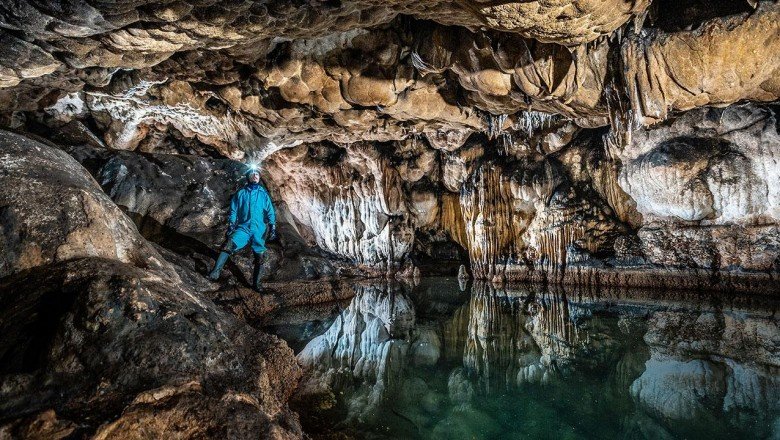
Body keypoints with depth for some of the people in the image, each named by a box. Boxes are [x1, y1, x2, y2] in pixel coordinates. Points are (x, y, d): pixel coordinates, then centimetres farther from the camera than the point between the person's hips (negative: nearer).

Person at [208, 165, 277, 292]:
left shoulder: (263, 194, 11)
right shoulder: (240, 193, 11)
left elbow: (270, 212, 8)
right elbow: (233, 211, 8)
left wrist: (272, 227, -3)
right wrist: (231, 226, -3)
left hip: (259, 230, 1)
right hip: (243, 227, -1)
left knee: (259, 257, 0)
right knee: (229, 244, -26)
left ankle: (256, 283, 15)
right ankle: (216, 271, -29)